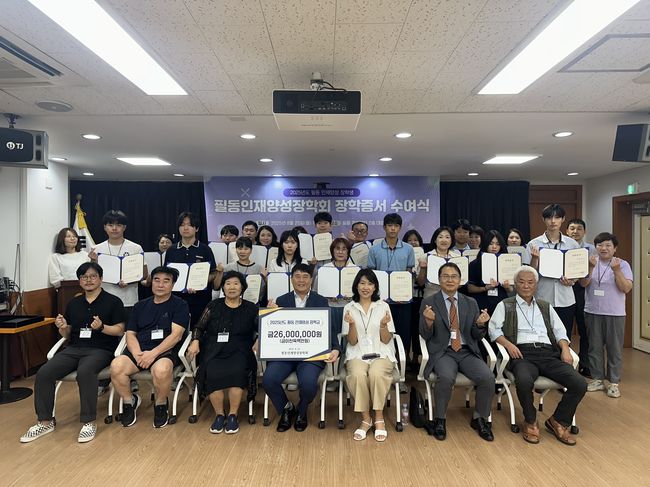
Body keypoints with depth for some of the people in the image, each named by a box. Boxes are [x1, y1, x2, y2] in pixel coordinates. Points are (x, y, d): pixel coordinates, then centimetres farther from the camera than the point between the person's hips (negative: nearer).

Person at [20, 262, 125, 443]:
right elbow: (67, 335, 20)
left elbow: (120, 331, -3)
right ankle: (45, 421, -1)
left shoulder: (113, 301, 2)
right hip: (74, 348, 5)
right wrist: (62, 328, -3)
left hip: (100, 349, -5)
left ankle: (89, 422, -21)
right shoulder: (73, 303, 17)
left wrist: (101, 327, -20)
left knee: (85, 372, -35)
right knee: (43, 373, -18)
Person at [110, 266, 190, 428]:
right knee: (116, 366, -25)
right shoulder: (140, 306, 19)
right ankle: (130, 401, 4)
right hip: (139, 350, 4)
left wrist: (153, 353, -18)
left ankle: (161, 404, -3)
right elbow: (130, 334, 14)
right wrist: (137, 353, -7)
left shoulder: (180, 305, 4)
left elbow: (176, 335, -7)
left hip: (165, 351, -4)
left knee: (162, 369, -36)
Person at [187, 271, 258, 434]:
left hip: (239, 351, -1)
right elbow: (199, 327, 14)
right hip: (214, 349, 1)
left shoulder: (251, 308, 10)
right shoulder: (214, 306, 13)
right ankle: (219, 414, -7)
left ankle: (233, 415, -13)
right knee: (213, 374, -28)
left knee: (237, 372, -31)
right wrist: (195, 341, -3)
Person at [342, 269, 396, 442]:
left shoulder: (383, 306, 6)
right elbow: (352, 342, 1)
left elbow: (386, 340, 3)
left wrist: (383, 325, -18)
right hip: (357, 354, 0)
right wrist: (352, 324, -18)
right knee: (357, 375, -32)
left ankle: (379, 418, -11)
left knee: (376, 374, -33)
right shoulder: (349, 308, 5)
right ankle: (365, 419, -11)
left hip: (381, 353, 0)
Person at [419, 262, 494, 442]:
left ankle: (479, 418, 5)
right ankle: (440, 419, -6)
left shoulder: (471, 303, 12)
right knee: (446, 377, -33)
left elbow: (477, 337, 11)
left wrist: (480, 324, -12)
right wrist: (429, 321, -21)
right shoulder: (428, 303, 3)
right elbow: (425, 336, 0)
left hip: (467, 352, 3)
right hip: (442, 352, -3)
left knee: (488, 378, -23)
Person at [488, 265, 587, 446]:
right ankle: (530, 422, -5)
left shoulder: (545, 307, 27)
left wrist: (565, 348, 1)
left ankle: (558, 421, 5)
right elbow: (494, 329, 5)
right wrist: (508, 344, -13)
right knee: (524, 381, -36)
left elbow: (560, 331, 21)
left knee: (580, 384, -20)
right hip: (522, 353, -4)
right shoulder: (505, 306, 15)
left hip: (548, 353, 4)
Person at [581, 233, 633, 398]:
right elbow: (583, 283, -7)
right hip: (593, 312, 2)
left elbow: (626, 288, -10)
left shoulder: (623, 265, -2)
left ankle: (614, 382, 16)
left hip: (615, 313, -2)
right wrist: (591, 267, -19)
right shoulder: (590, 263, 2)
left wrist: (616, 270, -20)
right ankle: (597, 379, 21)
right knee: (595, 347, 9)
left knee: (614, 349, 5)